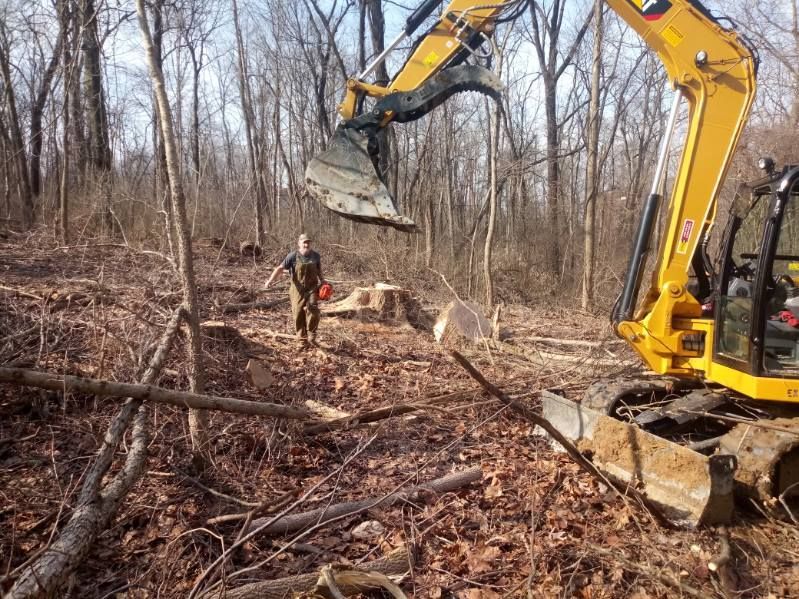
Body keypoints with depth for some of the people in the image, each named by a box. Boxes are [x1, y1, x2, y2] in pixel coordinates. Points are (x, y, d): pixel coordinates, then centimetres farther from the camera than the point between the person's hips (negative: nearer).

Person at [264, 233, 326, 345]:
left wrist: (323, 282, 13)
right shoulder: (293, 256, -11)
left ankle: (311, 337, -1)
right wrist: (270, 280, -25)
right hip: (298, 289, -1)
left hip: (312, 289, 1)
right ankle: (302, 339, 14)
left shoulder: (316, 256, -1)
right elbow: (280, 268, -15)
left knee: (312, 311, -14)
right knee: (298, 314, 2)